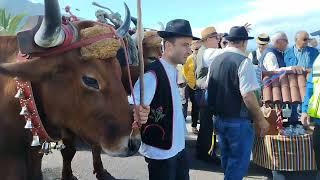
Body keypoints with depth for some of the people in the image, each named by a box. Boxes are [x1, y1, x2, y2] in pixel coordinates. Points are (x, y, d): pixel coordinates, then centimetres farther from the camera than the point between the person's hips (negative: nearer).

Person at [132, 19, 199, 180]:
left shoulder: (174, 71, 5)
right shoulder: (153, 74, -23)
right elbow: (134, 105, -36)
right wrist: (138, 113, -53)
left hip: (178, 146, 8)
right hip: (160, 152, -8)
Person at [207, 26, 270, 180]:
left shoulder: (216, 60, 6)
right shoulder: (243, 61, -16)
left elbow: (210, 89, 12)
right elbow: (248, 95, -21)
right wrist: (261, 120, -10)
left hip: (218, 119, 7)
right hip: (237, 121, -7)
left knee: (227, 159, 23)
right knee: (238, 162, 8)